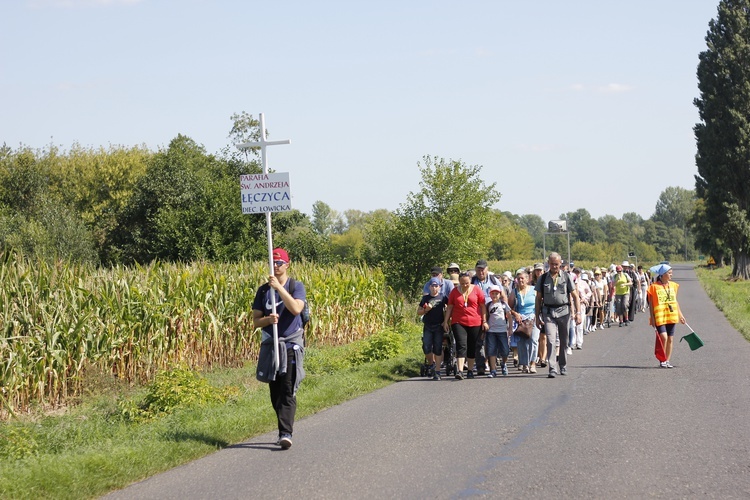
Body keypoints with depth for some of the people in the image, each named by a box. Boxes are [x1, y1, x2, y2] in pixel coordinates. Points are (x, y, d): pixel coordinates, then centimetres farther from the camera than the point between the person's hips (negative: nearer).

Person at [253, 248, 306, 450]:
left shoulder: (296, 286, 0)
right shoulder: (263, 290, 8)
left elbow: (296, 308, -20)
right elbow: (256, 321, 6)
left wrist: (279, 287, -22)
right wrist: (268, 320, -16)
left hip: (291, 344, -4)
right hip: (270, 344, 4)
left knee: (288, 391, -13)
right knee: (275, 392, 7)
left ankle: (286, 433, -21)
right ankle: (284, 431, 18)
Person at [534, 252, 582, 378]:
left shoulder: (566, 277, 3)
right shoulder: (543, 278, 6)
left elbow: (575, 296, 5)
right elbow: (538, 299, 10)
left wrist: (578, 313, -4)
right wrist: (537, 317, 6)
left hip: (563, 311, 1)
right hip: (548, 312, -1)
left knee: (564, 341, 9)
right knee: (551, 340, -14)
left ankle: (563, 366, 25)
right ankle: (552, 369, -17)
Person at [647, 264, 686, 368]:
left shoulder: (673, 285, 10)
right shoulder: (654, 287, -7)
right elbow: (651, 303, -5)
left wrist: (680, 315, 18)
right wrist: (652, 318, -9)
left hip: (672, 316, 6)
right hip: (660, 317, -6)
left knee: (670, 339, 6)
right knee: (663, 337, -16)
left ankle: (667, 361, 16)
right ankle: (662, 360, -2)